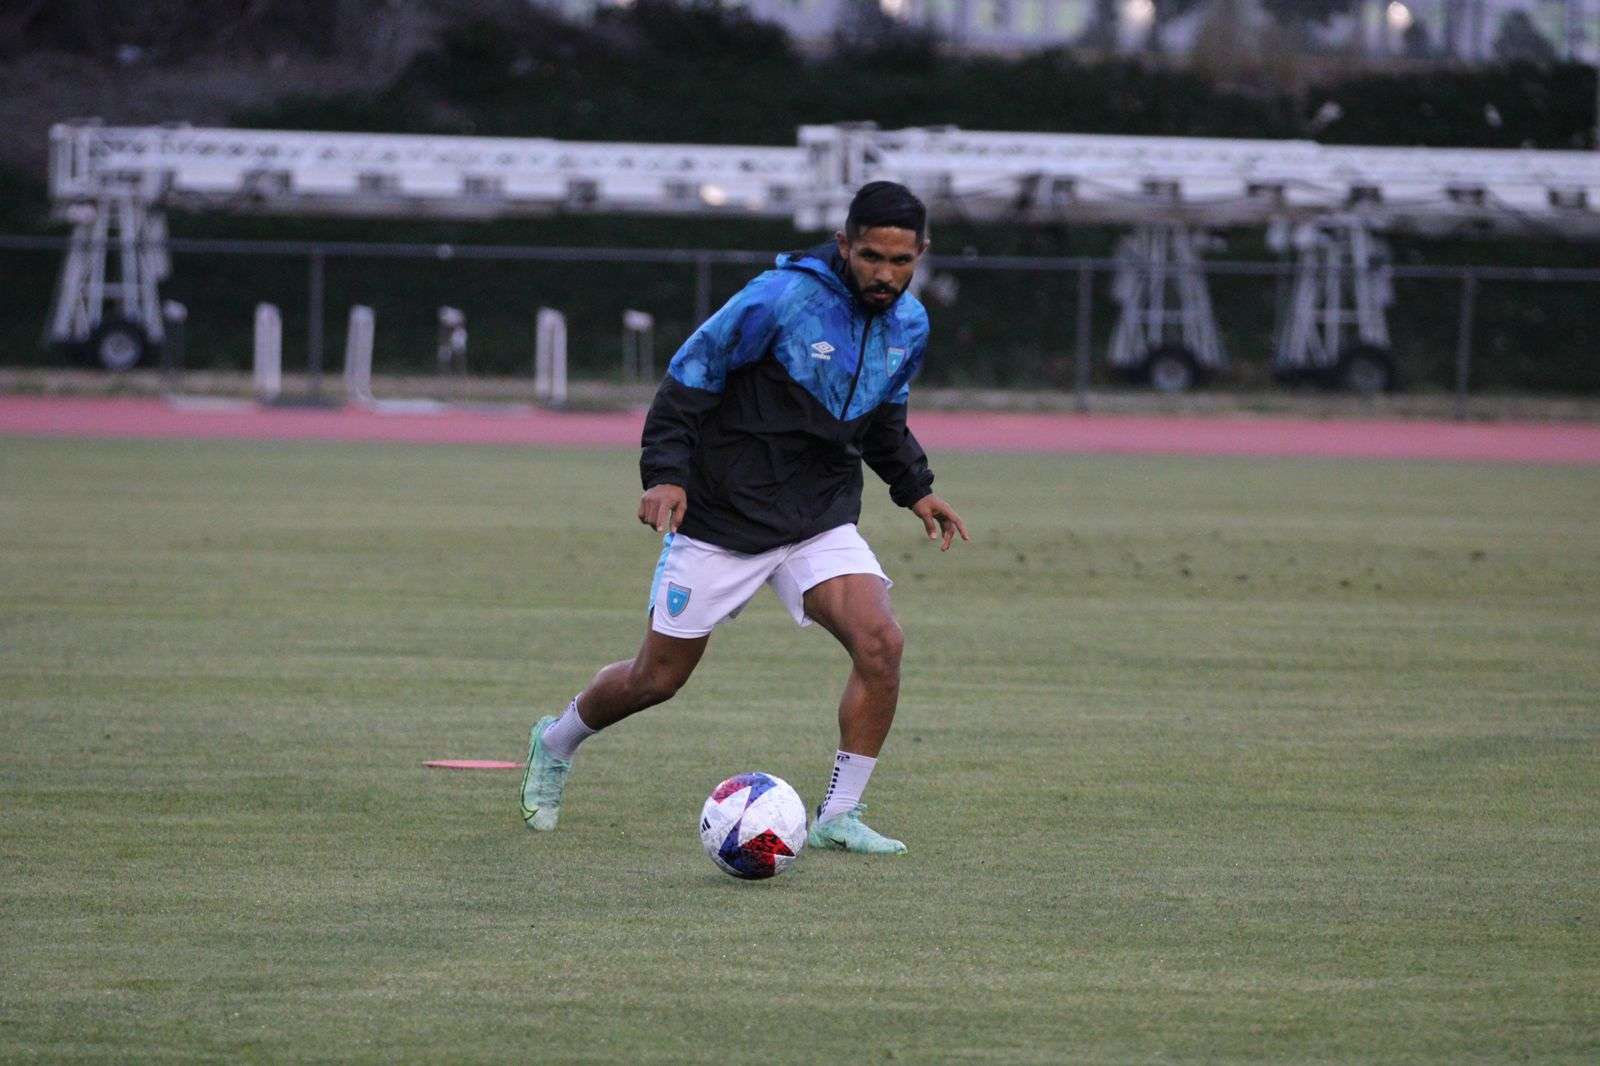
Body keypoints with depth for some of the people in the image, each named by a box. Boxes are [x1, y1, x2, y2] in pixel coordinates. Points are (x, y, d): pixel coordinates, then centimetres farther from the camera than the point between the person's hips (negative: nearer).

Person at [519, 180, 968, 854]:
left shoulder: (909, 325, 2)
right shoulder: (780, 299, -20)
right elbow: (689, 377, -15)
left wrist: (916, 488, 11)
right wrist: (665, 474, -24)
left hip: (822, 521, 5)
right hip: (721, 521, -5)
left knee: (880, 641, -20)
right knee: (658, 678, 5)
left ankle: (838, 817, -9)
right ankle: (556, 744, 36)